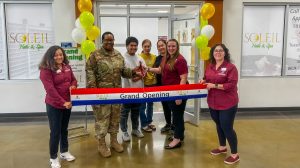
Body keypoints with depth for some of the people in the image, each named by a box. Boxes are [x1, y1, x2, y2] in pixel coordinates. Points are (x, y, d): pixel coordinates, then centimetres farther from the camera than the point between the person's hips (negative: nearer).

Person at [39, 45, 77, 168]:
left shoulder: (67, 67, 5)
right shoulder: (46, 70, -15)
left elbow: (73, 80, 15)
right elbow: (50, 89, -22)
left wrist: (73, 86, -9)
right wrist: (62, 102, -25)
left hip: (67, 103, 6)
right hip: (54, 105, -6)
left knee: (64, 129, 19)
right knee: (55, 132, 2)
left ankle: (64, 152, 36)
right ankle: (53, 158, 18)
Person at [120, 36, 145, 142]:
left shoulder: (140, 58, 9)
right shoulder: (122, 58, -8)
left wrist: (139, 77, -13)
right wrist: (135, 70, -24)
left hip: (138, 89, 5)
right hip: (127, 89, -5)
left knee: (136, 111, 16)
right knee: (125, 112, 4)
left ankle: (135, 129, 30)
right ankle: (124, 132, 14)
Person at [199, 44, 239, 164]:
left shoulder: (231, 67, -15)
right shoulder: (210, 67, 7)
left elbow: (232, 85, -21)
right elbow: (207, 78, 22)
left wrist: (214, 85, -23)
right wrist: (204, 81, -1)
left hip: (227, 104, -7)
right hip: (213, 102, 7)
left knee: (227, 128, -2)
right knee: (219, 125, 21)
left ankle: (235, 154, 16)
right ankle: (222, 147, 41)